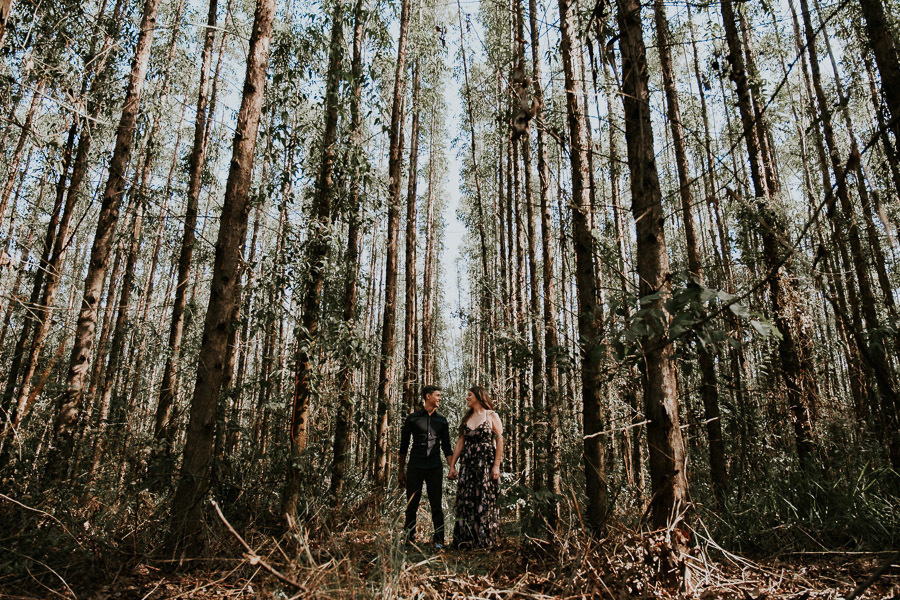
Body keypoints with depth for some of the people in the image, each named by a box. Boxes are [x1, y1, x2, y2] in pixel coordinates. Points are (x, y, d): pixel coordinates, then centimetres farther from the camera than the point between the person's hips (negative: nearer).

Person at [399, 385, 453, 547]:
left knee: (437, 506, 2)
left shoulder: (442, 420, 10)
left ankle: (439, 540, 11)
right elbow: (404, 445, 7)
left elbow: (446, 445, 13)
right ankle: (409, 539, 16)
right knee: (412, 505, 3)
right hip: (415, 467, -1)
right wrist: (401, 471, 5)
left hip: (435, 467, 1)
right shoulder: (412, 418, 3)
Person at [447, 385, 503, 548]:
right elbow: (460, 443, 12)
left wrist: (496, 466, -13)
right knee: (465, 500, 3)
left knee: (485, 501, -1)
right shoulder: (467, 418, 14)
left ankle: (484, 540, 10)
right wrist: (452, 465, 6)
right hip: (468, 462, 5)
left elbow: (500, 440, -6)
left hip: (486, 462, -5)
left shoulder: (491, 416, 0)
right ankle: (465, 540, 12)